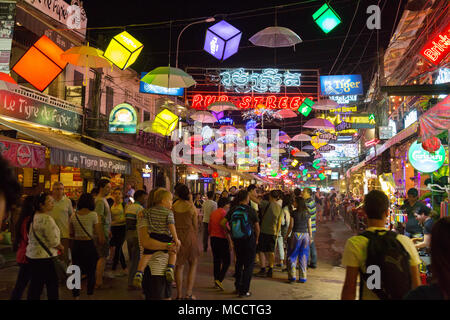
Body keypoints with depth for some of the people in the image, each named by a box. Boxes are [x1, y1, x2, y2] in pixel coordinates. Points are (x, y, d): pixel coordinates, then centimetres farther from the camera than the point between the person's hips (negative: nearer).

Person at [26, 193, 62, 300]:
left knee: (35, 284, 14)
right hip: (44, 256, -9)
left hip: (32, 254, 9)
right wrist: (61, 247, 2)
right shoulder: (47, 219, -19)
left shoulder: (34, 217, 9)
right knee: (52, 282, 3)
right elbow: (53, 241, -18)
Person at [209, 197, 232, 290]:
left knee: (216, 261, 14)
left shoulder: (213, 213, 11)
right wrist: (230, 241, -14)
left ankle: (216, 281, 17)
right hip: (222, 239, -7)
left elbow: (209, 228, 16)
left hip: (213, 238, 7)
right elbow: (225, 229, -18)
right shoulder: (224, 213, -11)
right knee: (226, 261, -1)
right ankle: (219, 280, -14)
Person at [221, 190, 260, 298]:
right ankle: (244, 291, 6)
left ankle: (238, 287, 31)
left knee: (239, 262, 22)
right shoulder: (251, 211, -12)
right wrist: (256, 239, 8)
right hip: (249, 239, -4)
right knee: (248, 265, 6)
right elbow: (257, 227, -7)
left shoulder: (233, 210, -3)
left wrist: (229, 231, 8)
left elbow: (222, 223, -7)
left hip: (237, 240, 4)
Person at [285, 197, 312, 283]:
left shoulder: (294, 213, -7)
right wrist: (310, 236, 16)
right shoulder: (307, 213, 3)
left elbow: (291, 226, -4)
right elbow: (309, 227, 6)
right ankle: (303, 277, 13)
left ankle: (292, 276, 5)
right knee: (303, 256, 10)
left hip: (296, 234, -3)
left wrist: (286, 235, 7)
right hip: (305, 235, 3)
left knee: (292, 256, 8)